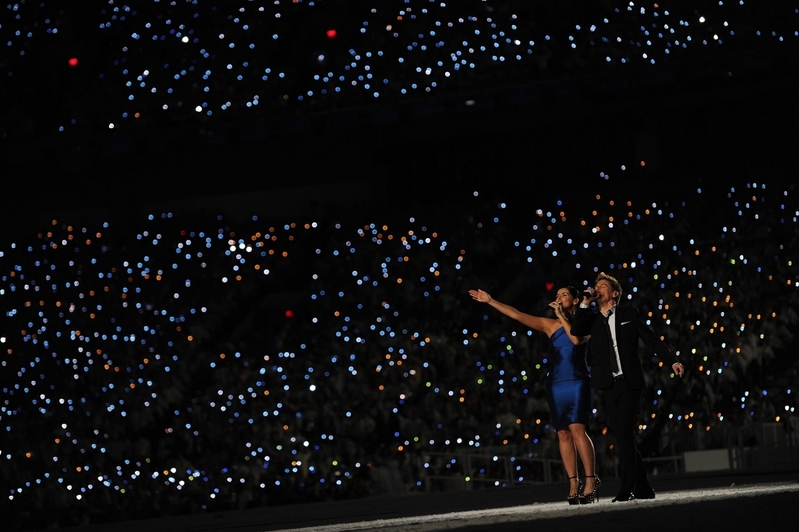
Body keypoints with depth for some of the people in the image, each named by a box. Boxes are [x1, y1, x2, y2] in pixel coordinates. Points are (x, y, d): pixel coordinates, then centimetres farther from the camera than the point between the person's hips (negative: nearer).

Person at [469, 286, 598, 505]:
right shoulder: (549, 325, 13)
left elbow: (576, 339, -17)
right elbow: (517, 315, 11)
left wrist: (561, 315, -8)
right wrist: (490, 301, 8)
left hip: (577, 383, -4)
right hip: (556, 385, 4)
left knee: (577, 430, -16)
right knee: (563, 434, 0)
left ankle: (590, 480, -15)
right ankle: (573, 484, 1)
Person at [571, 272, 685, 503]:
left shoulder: (629, 314, 5)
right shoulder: (592, 319, 12)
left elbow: (651, 340, 3)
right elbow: (575, 331, -6)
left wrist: (673, 361, -6)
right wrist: (585, 303, -5)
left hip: (629, 384, -4)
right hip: (609, 387, 4)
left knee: (625, 434, -13)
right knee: (623, 437, 5)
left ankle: (627, 487, -12)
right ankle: (642, 487, 13)